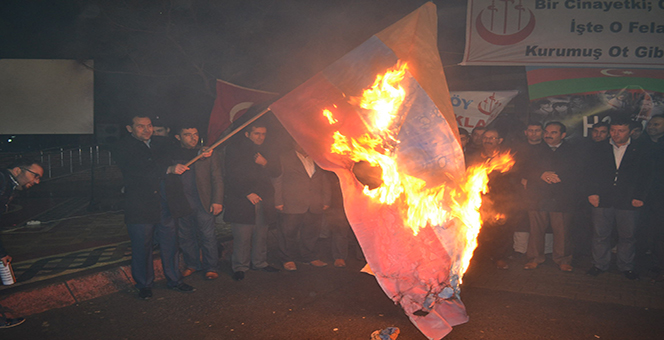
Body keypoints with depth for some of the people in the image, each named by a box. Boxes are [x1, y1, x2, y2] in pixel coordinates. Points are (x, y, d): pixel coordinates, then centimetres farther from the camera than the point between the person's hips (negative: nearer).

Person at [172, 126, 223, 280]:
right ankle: (191, 265, 27)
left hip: (203, 202, -2)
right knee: (185, 236, 11)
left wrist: (217, 201, -6)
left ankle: (210, 267, 13)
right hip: (182, 203, 2)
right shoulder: (173, 154, 8)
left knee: (207, 236, 0)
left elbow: (217, 179, 3)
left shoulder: (210, 153, 4)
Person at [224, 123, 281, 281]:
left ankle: (259, 262, 22)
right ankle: (240, 266, 6)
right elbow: (232, 177, -4)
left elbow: (277, 171, 14)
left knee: (261, 234, 7)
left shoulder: (265, 151, 18)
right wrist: (247, 193, -12)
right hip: (241, 201, -5)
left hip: (263, 200, 5)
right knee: (242, 236, -7)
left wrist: (265, 163, -5)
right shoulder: (234, 150, 2)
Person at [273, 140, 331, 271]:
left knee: (311, 232, 9)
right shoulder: (285, 159, 4)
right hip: (292, 205, -3)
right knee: (289, 232, 3)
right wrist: (279, 201, -3)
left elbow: (325, 181, 17)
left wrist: (326, 200, 11)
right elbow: (278, 181, 3)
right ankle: (288, 259, 18)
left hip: (315, 206, 3)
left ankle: (310, 257, 26)